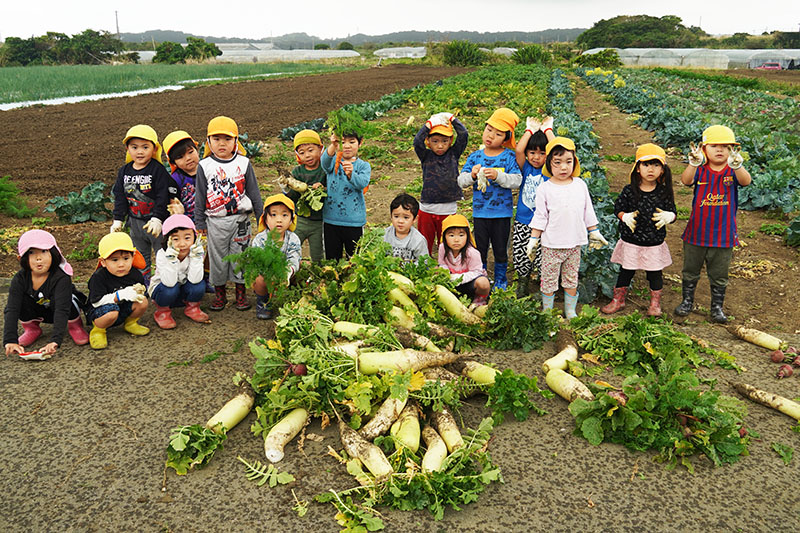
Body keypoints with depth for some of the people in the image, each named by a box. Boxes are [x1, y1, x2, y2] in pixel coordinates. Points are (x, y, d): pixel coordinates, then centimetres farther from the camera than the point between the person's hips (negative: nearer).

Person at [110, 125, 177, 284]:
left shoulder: (158, 170, -14)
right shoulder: (124, 172, 3)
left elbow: (163, 196, -17)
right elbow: (119, 197, 8)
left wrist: (157, 219, -21)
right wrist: (118, 220, 5)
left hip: (155, 222, -6)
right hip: (135, 221, 6)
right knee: (140, 255, 18)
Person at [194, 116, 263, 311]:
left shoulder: (243, 163, 1)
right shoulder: (205, 166, 0)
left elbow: (254, 192, 6)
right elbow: (200, 196, 5)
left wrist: (261, 217, 5)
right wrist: (200, 222, 4)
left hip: (240, 219, 0)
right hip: (215, 221, 0)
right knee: (217, 257, 9)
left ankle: (241, 292, 21)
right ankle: (219, 293, 24)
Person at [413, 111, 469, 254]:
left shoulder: (453, 154, 4)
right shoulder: (426, 156, 1)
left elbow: (463, 135, -6)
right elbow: (417, 142, -16)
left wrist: (452, 119, -3)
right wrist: (429, 124, -14)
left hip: (448, 210, 1)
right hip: (427, 210, 0)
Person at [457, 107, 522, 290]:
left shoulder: (509, 156, -4)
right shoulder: (475, 157, 3)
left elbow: (517, 180, -13)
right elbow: (461, 181, -1)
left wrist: (498, 175, -27)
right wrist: (472, 175, -21)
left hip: (502, 212, -1)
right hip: (480, 212, 2)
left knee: (500, 250, 11)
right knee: (480, 249, 11)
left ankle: (500, 281, 29)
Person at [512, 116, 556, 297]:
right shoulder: (525, 168, 3)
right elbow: (518, 150, -14)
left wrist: (547, 129, -6)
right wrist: (530, 129, -3)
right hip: (522, 223, 2)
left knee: (543, 259, 2)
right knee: (521, 258, 9)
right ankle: (522, 285, 29)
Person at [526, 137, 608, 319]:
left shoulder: (580, 185, 3)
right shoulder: (545, 189, -7)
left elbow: (588, 212, 12)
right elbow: (539, 217, -3)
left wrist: (595, 233, 15)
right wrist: (533, 240, -4)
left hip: (575, 243, 3)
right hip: (551, 244, -3)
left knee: (572, 279, 14)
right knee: (549, 279, 6)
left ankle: (570, 311, 27)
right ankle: (547, 311, 20)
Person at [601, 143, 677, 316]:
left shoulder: (664, 192, -5)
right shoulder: (629, 191, -8)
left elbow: (673, 211, 2)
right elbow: (618, 208, 1)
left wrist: (668, 217, -20)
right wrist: (625, 216, -19)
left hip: (655, 243, 1)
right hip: (631, 241, 0)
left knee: (655, 273, 13)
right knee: (626, 271, 12)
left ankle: (655, 303, 32)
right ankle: (618, 299, 31)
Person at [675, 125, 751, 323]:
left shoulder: (732, 171, -4)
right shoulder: (700, 170, -5)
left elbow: (746, 181, -25)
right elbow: (686, 180, -25)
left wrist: (737, 165, -46)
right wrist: (694, 163, -45)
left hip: (723, 235, 0)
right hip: (696, 232, 0)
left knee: (719, 275, 12)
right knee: (690, 271, 16)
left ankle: (717, 307, 27)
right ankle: (687, 301, 33)